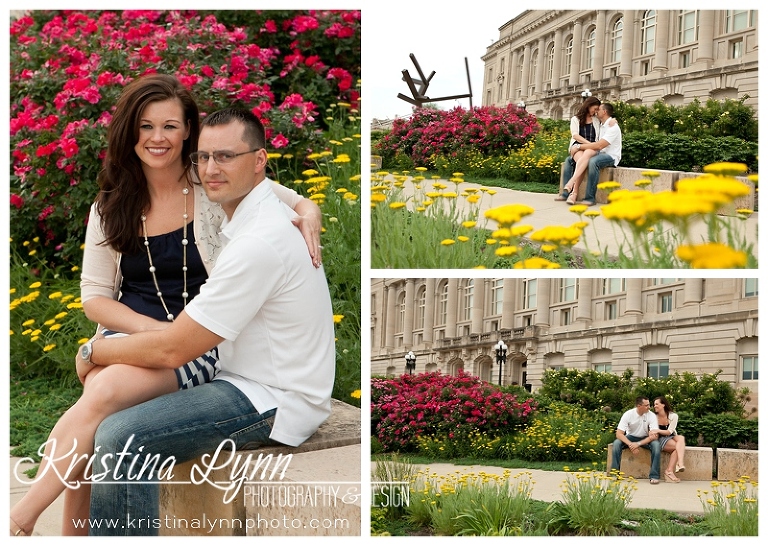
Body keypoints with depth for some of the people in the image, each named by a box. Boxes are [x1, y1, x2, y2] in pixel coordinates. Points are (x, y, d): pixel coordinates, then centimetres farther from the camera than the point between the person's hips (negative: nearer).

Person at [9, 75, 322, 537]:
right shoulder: (111, 204, 10)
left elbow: (302, 204, 8)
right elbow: (94, 295, 8)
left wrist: (308, 218, -17)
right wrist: (153, 327, -10)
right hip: (128, 331, 3)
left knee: (107, 391, -31)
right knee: (98, 392, -30)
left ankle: (20, 518, -27)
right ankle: (73, 535, -20)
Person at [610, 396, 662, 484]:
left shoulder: (651, 416, -18)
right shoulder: (628, 414, -18)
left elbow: (654, 436, -24)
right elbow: (619, 434, -20)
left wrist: (638, 444, -35)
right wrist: (630, 444, -37)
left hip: (645, 439, 0)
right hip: (631, 437, 0)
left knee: (656, 445, -32)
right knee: (616, 443, -28)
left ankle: (654, 476, -27)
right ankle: (614, 473, -21)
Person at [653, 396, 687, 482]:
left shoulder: (673, 416, 0)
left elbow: (669, 432, -7)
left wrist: (658, 430, -22)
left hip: (672, 437, 2)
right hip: (661, 439, -2)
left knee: (681, 438, -34)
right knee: (678, 447, -32)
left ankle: (676, 466, -48)